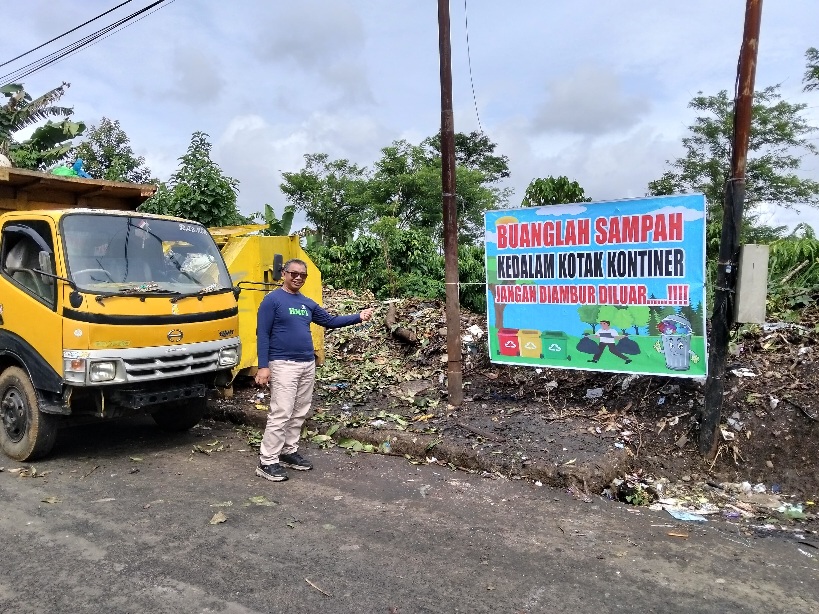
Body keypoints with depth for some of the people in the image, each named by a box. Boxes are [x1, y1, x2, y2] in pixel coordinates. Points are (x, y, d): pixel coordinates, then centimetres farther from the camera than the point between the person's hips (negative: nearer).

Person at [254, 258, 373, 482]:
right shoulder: (272, 300, -6)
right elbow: (262, 334, -10)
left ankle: (289, 452, 24)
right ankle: (267, 462, -4)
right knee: (281, 414, -10)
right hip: (283, 365, -7)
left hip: (308, 364, 8)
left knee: (299, 413, 12)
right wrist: (263, 366, -17)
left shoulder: (307, 303, 14)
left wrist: (358, 317, 8)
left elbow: (330, 321, 17)